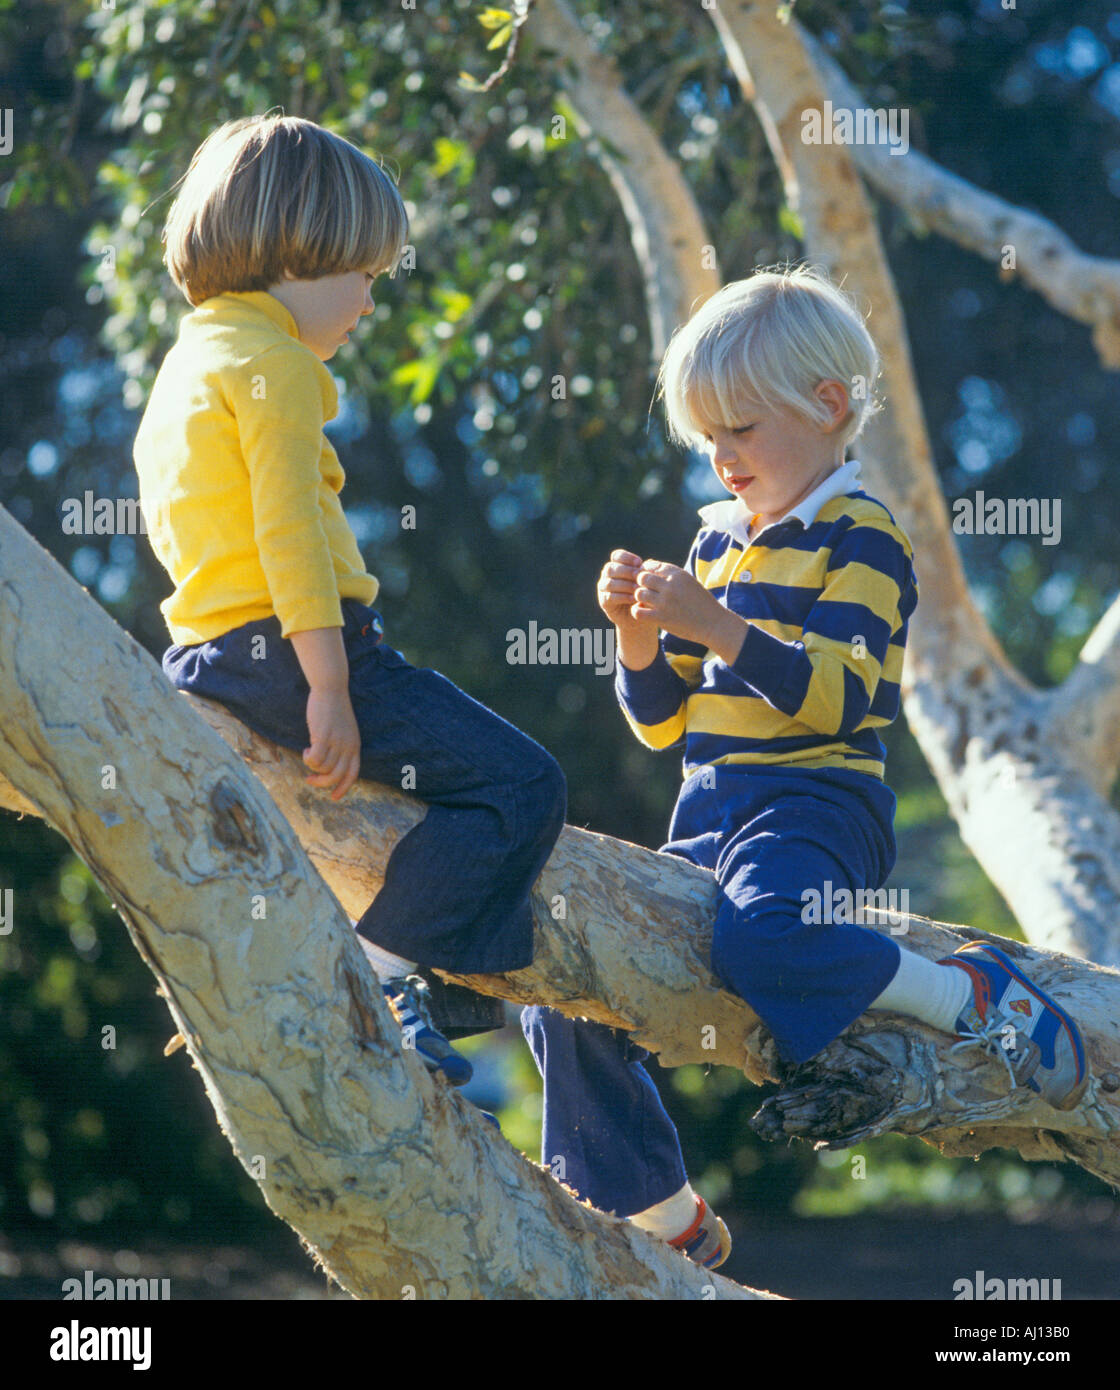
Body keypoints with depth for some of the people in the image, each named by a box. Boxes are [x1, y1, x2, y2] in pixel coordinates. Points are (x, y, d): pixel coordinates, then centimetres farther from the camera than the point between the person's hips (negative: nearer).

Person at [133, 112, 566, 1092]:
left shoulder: (183, 362, 23)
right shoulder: (274, 360, -9)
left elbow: (167, 521, 27)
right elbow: (289, 527, -19)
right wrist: (328, 688, -24)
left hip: (211, 659, 10)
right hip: (288, 645, -10)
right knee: (518, 785, -12)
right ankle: (377, 972, -17)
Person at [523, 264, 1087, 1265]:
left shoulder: (860, 540, -5)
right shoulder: (717, 546, 18)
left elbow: (839, 698, -19)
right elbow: (661, 720, 18)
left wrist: (720, 627, -26)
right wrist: (639, 633, 0)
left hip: (813, 804, -8)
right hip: (708, 817, 8)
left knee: (761, 937, -40)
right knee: (568, 1008, 3)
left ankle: (971, 998, -22)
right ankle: (667, 1222, 16)